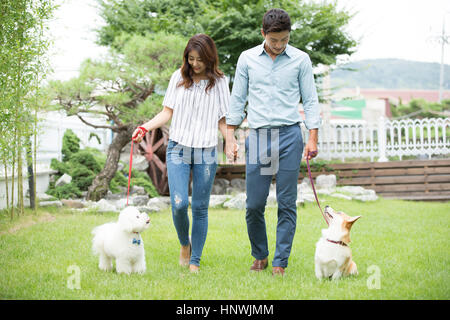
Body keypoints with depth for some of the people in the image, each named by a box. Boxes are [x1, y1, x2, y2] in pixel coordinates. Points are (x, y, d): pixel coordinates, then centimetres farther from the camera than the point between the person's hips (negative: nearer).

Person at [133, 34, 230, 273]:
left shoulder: (218, 82, 5)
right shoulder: (179, 77, 6)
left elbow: (222, 120, 7)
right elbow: (168, 112, 8)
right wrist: (145, 127, -8)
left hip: (206, 153, 0)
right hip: (178, 148, 0)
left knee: (200, 208, 3)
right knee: (179, 204, -12)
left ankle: (195, 262, 13)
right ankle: (185, 244, 17)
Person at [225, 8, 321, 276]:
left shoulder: (301, 60, 5)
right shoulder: (247, 59, 8)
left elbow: (310, 100, 8)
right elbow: (237, 99, 13)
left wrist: (313, 138, -1)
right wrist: (230, 136, 7)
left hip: (289, 135, -1)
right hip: (258, 136, 1)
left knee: (287, 204, -1)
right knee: (254, 204, 0)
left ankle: (280, 263, 7)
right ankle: (260, 256, 20)